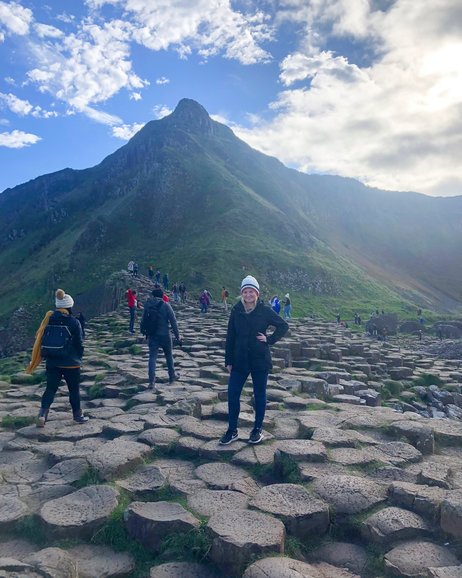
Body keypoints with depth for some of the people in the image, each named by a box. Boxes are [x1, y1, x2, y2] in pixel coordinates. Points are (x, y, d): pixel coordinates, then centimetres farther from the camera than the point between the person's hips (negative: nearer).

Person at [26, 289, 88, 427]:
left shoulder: (49, 319, -2)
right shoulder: (74, 322, -13)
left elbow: (41, 340, 5)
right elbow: (79, 343, -7)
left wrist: (48, 355, 16)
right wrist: (79, 358, 9)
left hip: (52, 362, 3)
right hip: (71, 363, -3)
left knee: (50, 389, 13)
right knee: (74, 390, 12)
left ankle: (42, 414, -2)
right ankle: (78, 415, 23)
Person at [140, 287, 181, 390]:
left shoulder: (147, 305, 0)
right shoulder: (166, 305, -11)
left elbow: (143, 320, 8)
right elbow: (173, 321, -10)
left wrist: (142, 330, 23)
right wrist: (177, 335, -2)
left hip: (152, 336, 2)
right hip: (164, 335, -2)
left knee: (152, 357, 2)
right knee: (169, 356, 17)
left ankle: (151, 382, -6)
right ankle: (172, 376, 32)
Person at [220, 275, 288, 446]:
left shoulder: (265, 310, -7)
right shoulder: (236, 310, -1)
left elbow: (283, 326, 3)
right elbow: (230, 336, 2)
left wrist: (270, 339, -8)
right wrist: (229, 361, 2)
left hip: (260, 361, -2)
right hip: (239, 360, 2)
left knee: (259, 395, 10)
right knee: (232, 394, 1)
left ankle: (258, 429, 27)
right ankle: (232, 430, 17)